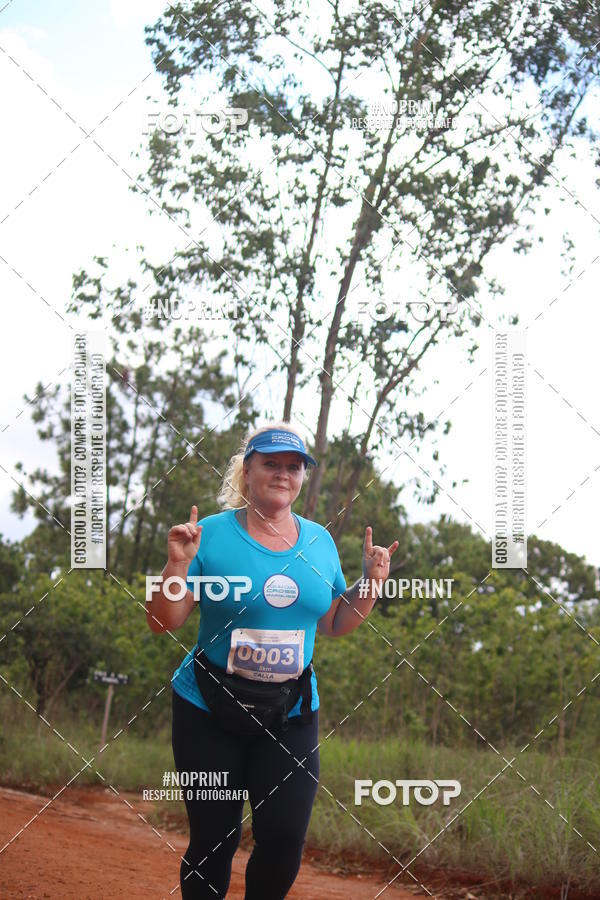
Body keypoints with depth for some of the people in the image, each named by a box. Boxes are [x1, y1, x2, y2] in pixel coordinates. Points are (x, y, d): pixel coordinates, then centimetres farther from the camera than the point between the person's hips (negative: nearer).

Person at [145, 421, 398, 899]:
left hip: (291, 714, 3)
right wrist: (178, 564, -21)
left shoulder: (320, 542, 7)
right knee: (213, 840, 2)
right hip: (208, 710, -3)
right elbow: (162, 622, -6)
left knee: (285, 839, -5)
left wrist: (371, 582, 1)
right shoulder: (211, 534, -6)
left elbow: (335, 624, 15)